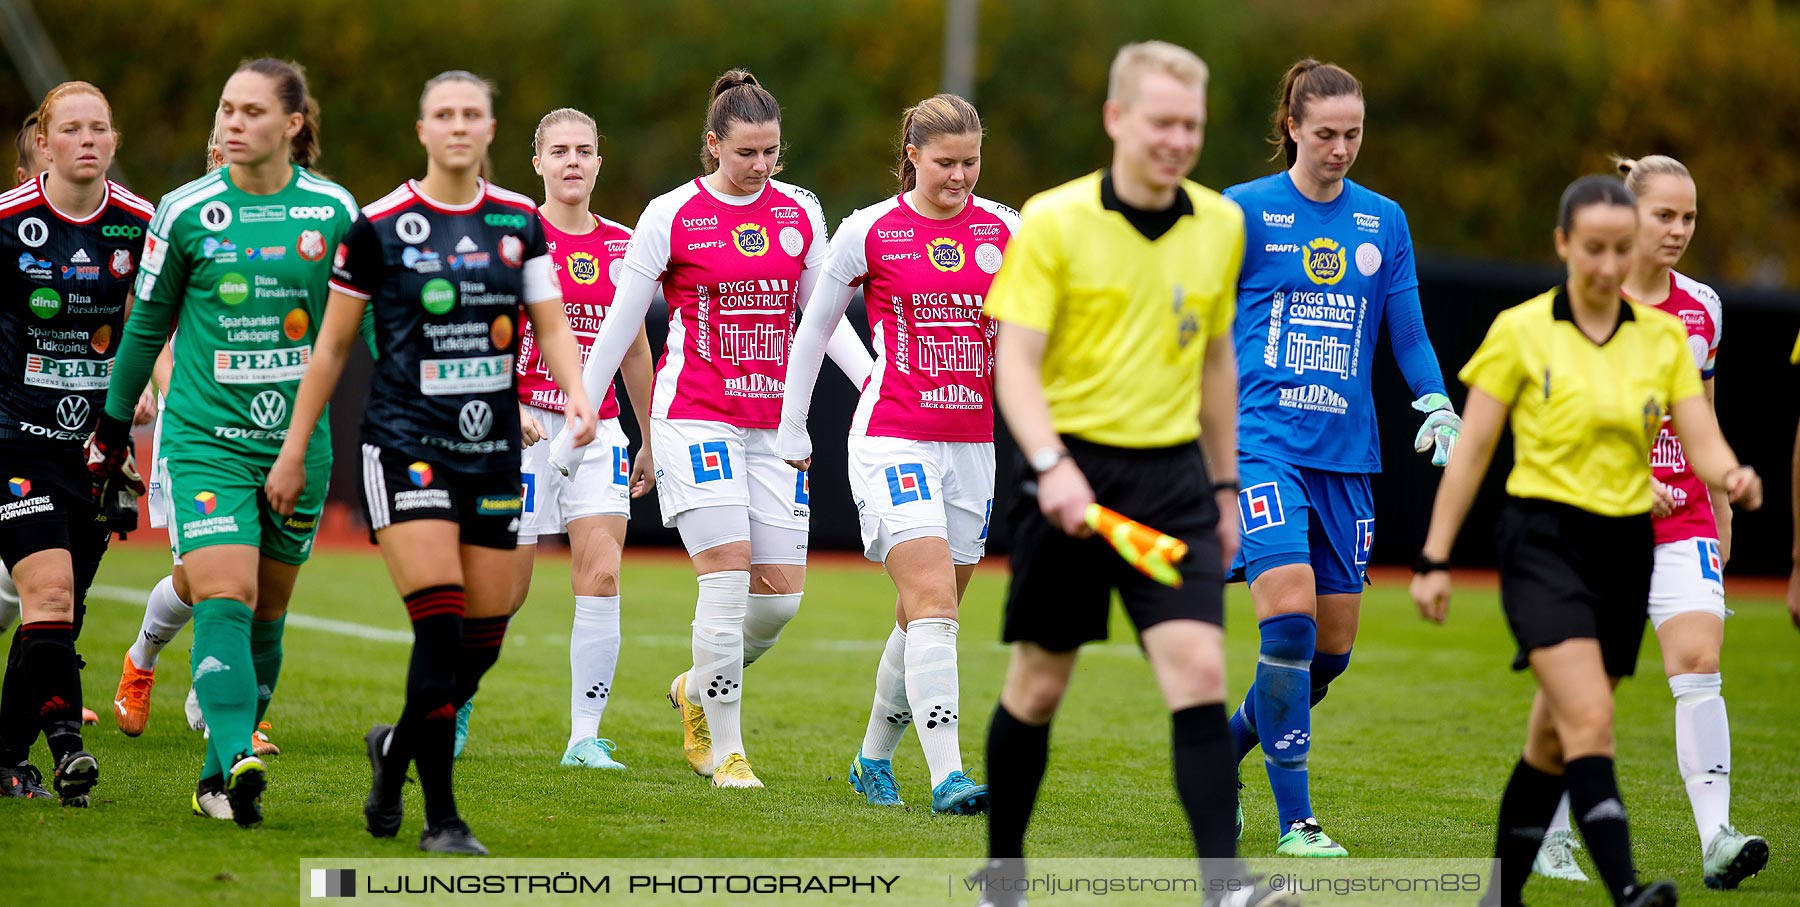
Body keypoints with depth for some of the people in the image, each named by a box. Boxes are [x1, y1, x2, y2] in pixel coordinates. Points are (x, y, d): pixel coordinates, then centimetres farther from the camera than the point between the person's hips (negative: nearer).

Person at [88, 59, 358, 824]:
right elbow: (148, 321, 10)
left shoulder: (334, 211, 0)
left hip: (298, 439, 2)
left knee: (266, 613, 8)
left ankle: (221, 778, 17)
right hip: (204, 437, -2)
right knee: (222, 600, -18)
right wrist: (115, 417, 16)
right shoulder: (186, 212, -3)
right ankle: (235, 761, -27)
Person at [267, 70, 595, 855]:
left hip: (494, 451, 4)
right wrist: (293, 450, 3)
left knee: (485, 635, 5)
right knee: (439, 625, -16)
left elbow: (552, 325, 7)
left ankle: (399, 746, 34)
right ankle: (440, 817, -9)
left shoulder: (521, 222, 6)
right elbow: (331, 344, 3)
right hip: (406, 445, -4)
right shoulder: (380, 226, -3)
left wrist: (577, 398, -13)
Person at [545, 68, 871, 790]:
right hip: (695, 414, -4)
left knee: (782, 594, 0)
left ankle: (697, 690, 28)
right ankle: (724, 750, -3)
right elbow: (619, 325, 1)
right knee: (729, 576, -14)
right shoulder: (672, 216, -4)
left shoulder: (800, 211, 7)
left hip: (773, 419, 5)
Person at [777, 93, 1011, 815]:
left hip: (971, 442, 4)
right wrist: (791, 431, 9)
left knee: (927, 617, 11)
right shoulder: (870, 231, -3)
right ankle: (947, 776, -23)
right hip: (891, 438, -4)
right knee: (933, 602, -18)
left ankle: (873, 759, 29)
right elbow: (813, 329, 8)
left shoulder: (1003, 229, 6)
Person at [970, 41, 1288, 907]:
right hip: (1071, 470, -3)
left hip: (1173, 476, 3)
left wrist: (1224, 486, 19)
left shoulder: (1220, 225, 7)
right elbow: (1014, 361, -12)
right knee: (1038, 683, 6)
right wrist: (1051, 465, -27)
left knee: (1200, 671, -13)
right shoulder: (1052, 222, -7)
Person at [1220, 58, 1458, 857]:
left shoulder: (1383, 221, 10)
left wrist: (1438, 404, -4)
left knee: (1331, 648, 5)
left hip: (1345, 454, 5)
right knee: (1289, 618, -20)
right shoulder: (1244, 211, -1)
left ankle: (1219, 753, 30)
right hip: (1261, 443, -5)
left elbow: (1408, 334, 13)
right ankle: (1293, 820, -12)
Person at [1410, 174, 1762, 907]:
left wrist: (1732, 478, -23)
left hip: (1625, 548, 4)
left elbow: (1703, 444, 0)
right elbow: (1471, 451, -1)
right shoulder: (1520, 332, -4)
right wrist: (1433, 559, -2)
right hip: (1544, 541, -4)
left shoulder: (1664, 337, 6)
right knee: (1591, 717, -21)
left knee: (1555, 736, 11)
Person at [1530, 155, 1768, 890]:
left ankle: (1716, 838, -21)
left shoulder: (1701, 307, 8)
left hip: (1683, 520, 3)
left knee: (1698, 662, -14)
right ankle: (1549, 836, 20)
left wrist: (1720, 515, 18)